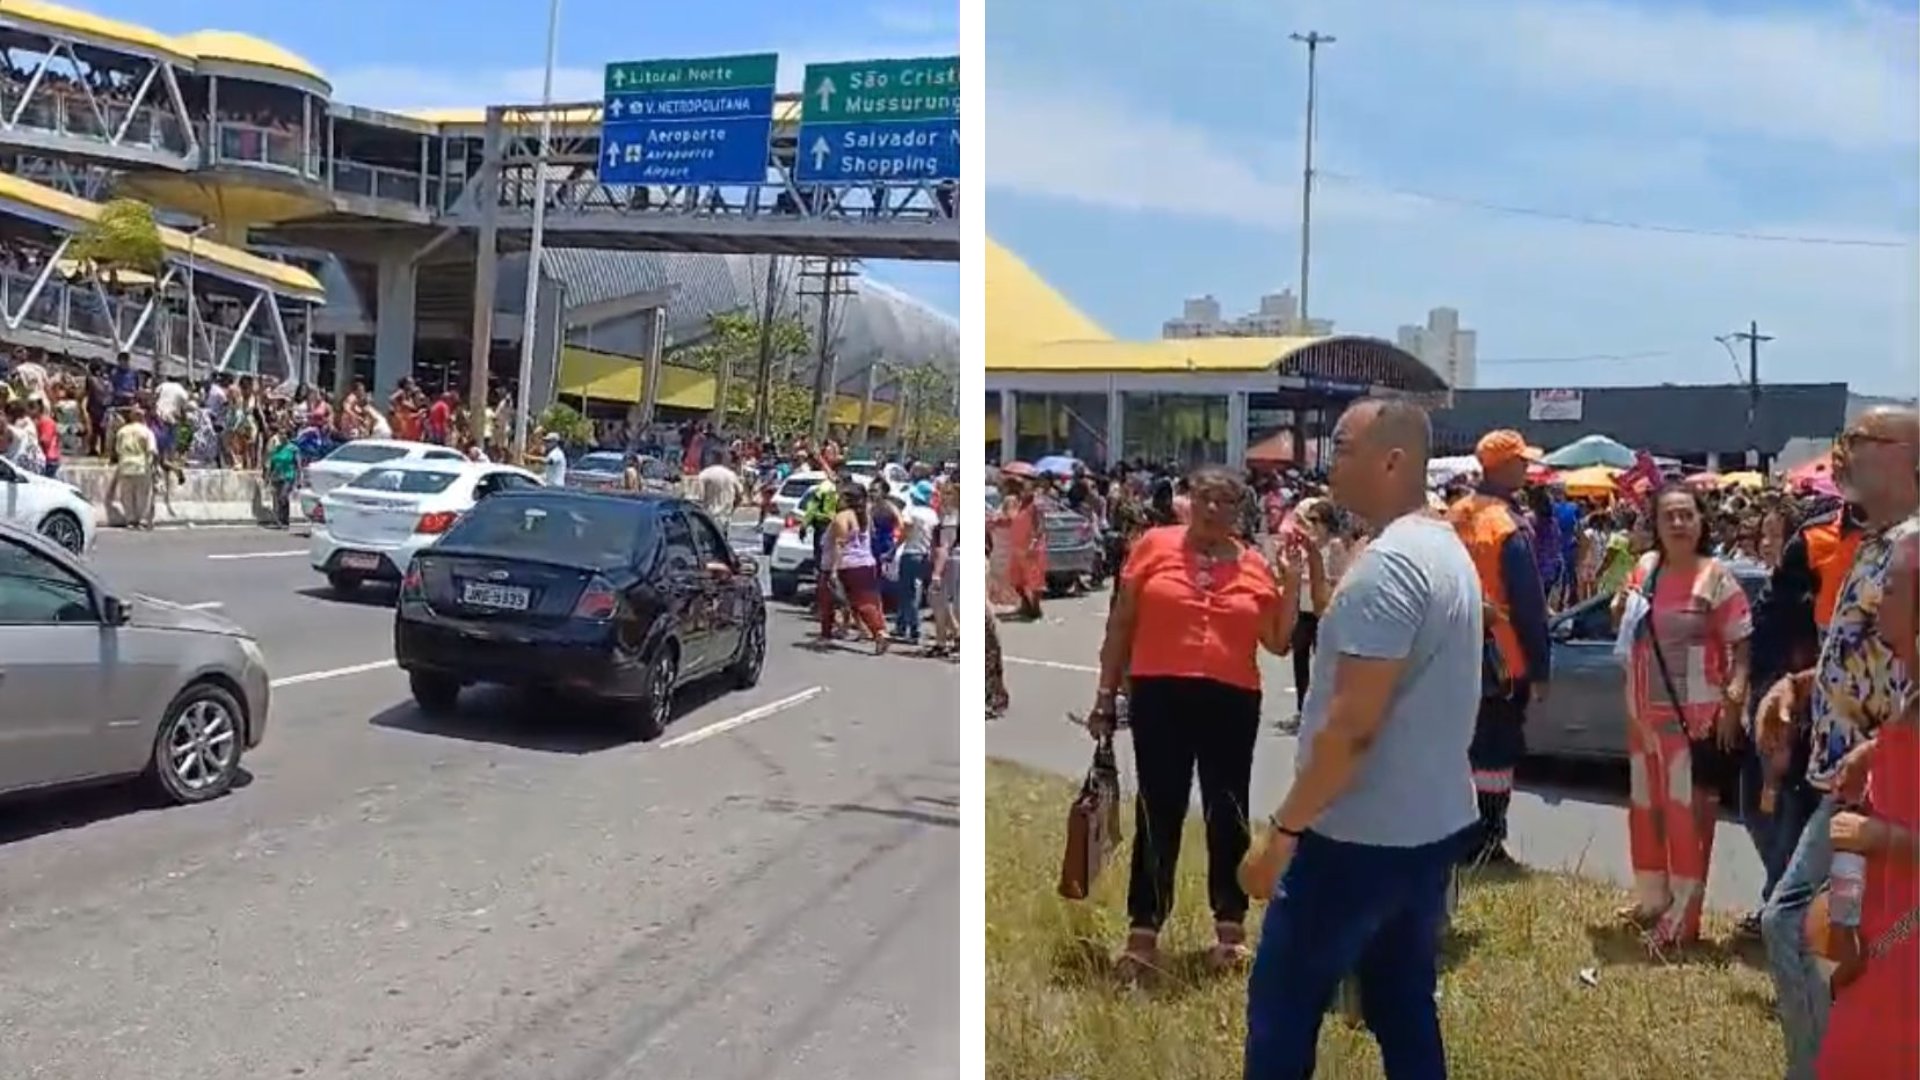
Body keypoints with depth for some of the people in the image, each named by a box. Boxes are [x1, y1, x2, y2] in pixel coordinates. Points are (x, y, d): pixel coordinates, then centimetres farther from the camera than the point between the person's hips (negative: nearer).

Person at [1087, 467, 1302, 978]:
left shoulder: (1256, 566, 5)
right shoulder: (1154, 545, 1)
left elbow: (1279, 642, 6)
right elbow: (1121, 623, 4)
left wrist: (1292, 583, -3)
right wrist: (1106, 692, 3)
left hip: (1232, 700, 2)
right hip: (1160, 695, -1)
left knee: (1227, 810, 11)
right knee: (1158, 811, 4)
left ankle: (1230, 926, 25)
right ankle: (1143, 931, 12)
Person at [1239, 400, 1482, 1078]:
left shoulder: (1387, 563, -21)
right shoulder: (1449, 552, 11)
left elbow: (1352, 724, -24)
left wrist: (1283, 829, -18)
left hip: (1361, 838, -9)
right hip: (1433, 826, 9)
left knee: (1282, 1006, 3)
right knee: (1406, 1010, 16)